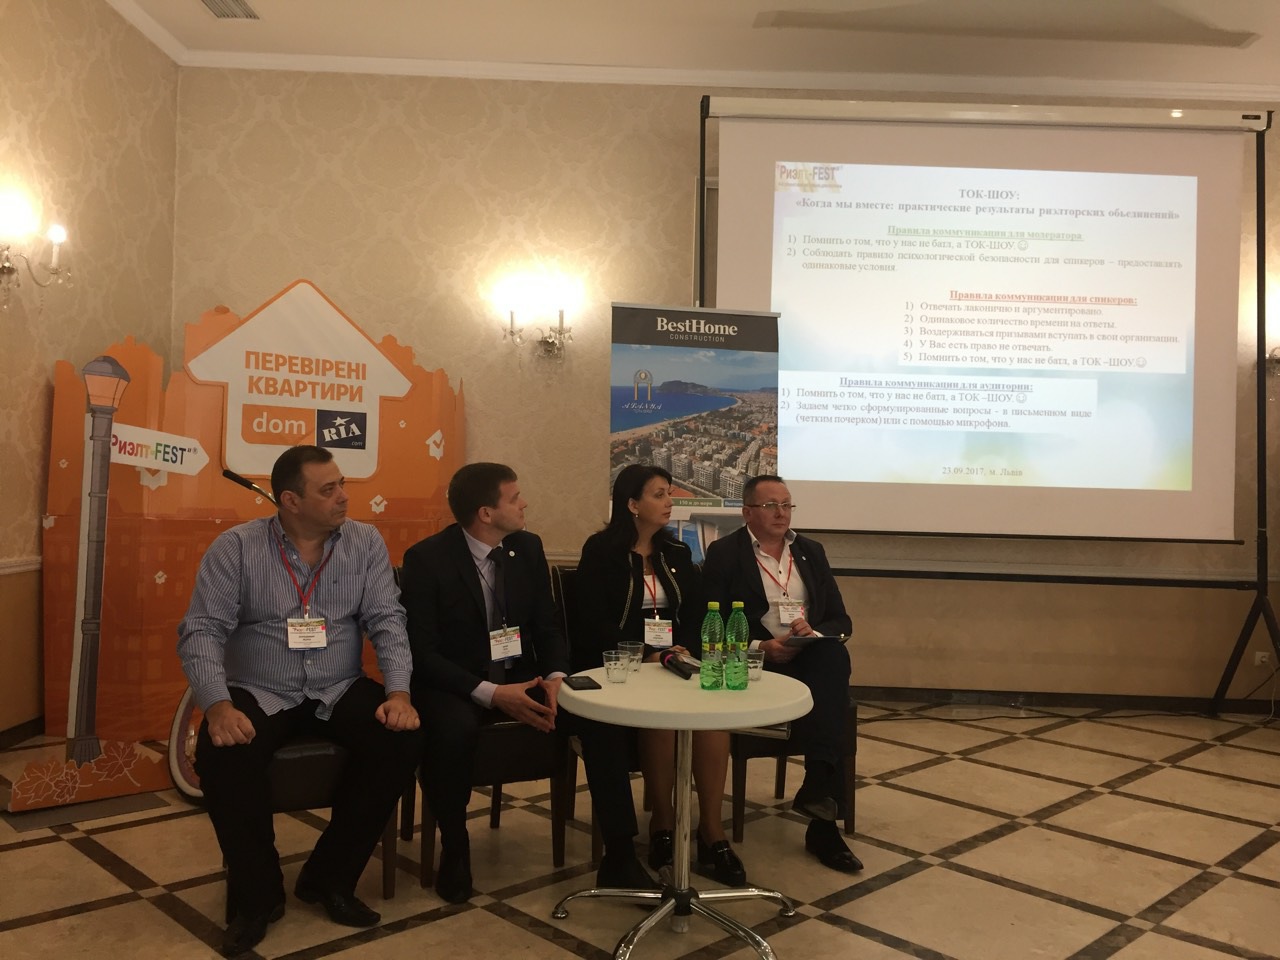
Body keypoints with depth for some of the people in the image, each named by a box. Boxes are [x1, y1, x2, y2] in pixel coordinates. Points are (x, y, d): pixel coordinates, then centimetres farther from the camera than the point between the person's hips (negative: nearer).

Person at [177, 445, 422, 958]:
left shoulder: (366, 542, 0)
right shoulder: (235, 547, -6)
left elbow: (387, 621, -3)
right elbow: (201, 631, -10)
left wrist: (398, 692, -19)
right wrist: (217, 705, -26)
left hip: (340, 691, 2)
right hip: (258, 694, -1)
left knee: (401, 741, -23)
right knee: (220, 757, -30)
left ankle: (328, 878, -2)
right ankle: (258, 893, -4)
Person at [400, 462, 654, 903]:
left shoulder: (528, 547, 1)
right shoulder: (426, 558, -13)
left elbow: (548, 627, 5)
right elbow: (422, 652, -16)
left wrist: (555, 678, -16)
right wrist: (491, 694, -26)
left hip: (521, 677, 4)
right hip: (455, 684, -4)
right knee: (453, 730, -38)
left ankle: (619, 855, -9)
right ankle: (454, 850, -9)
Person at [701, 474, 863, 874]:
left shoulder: (811, 551, 17)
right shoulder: (724, 553, 3)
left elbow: (841, 621, 11)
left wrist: (814, 632, -12)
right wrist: (761, 647, -20)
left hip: (812, 661, 4)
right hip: (756, 664, -4)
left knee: (833, 653, -32)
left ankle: (818, 791, -34)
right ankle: (822, 818, -28)